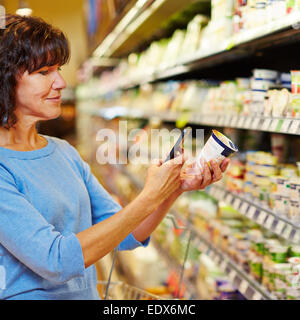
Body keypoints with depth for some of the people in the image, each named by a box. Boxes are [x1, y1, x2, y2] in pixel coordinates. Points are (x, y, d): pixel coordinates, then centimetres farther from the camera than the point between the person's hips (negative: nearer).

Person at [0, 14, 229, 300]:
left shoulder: (64, 151, 6)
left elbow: (126, 236, 9)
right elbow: (56, 261, -21)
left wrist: (175, 188, -6)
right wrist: (149, 198, -19)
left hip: (89, 293, 4)